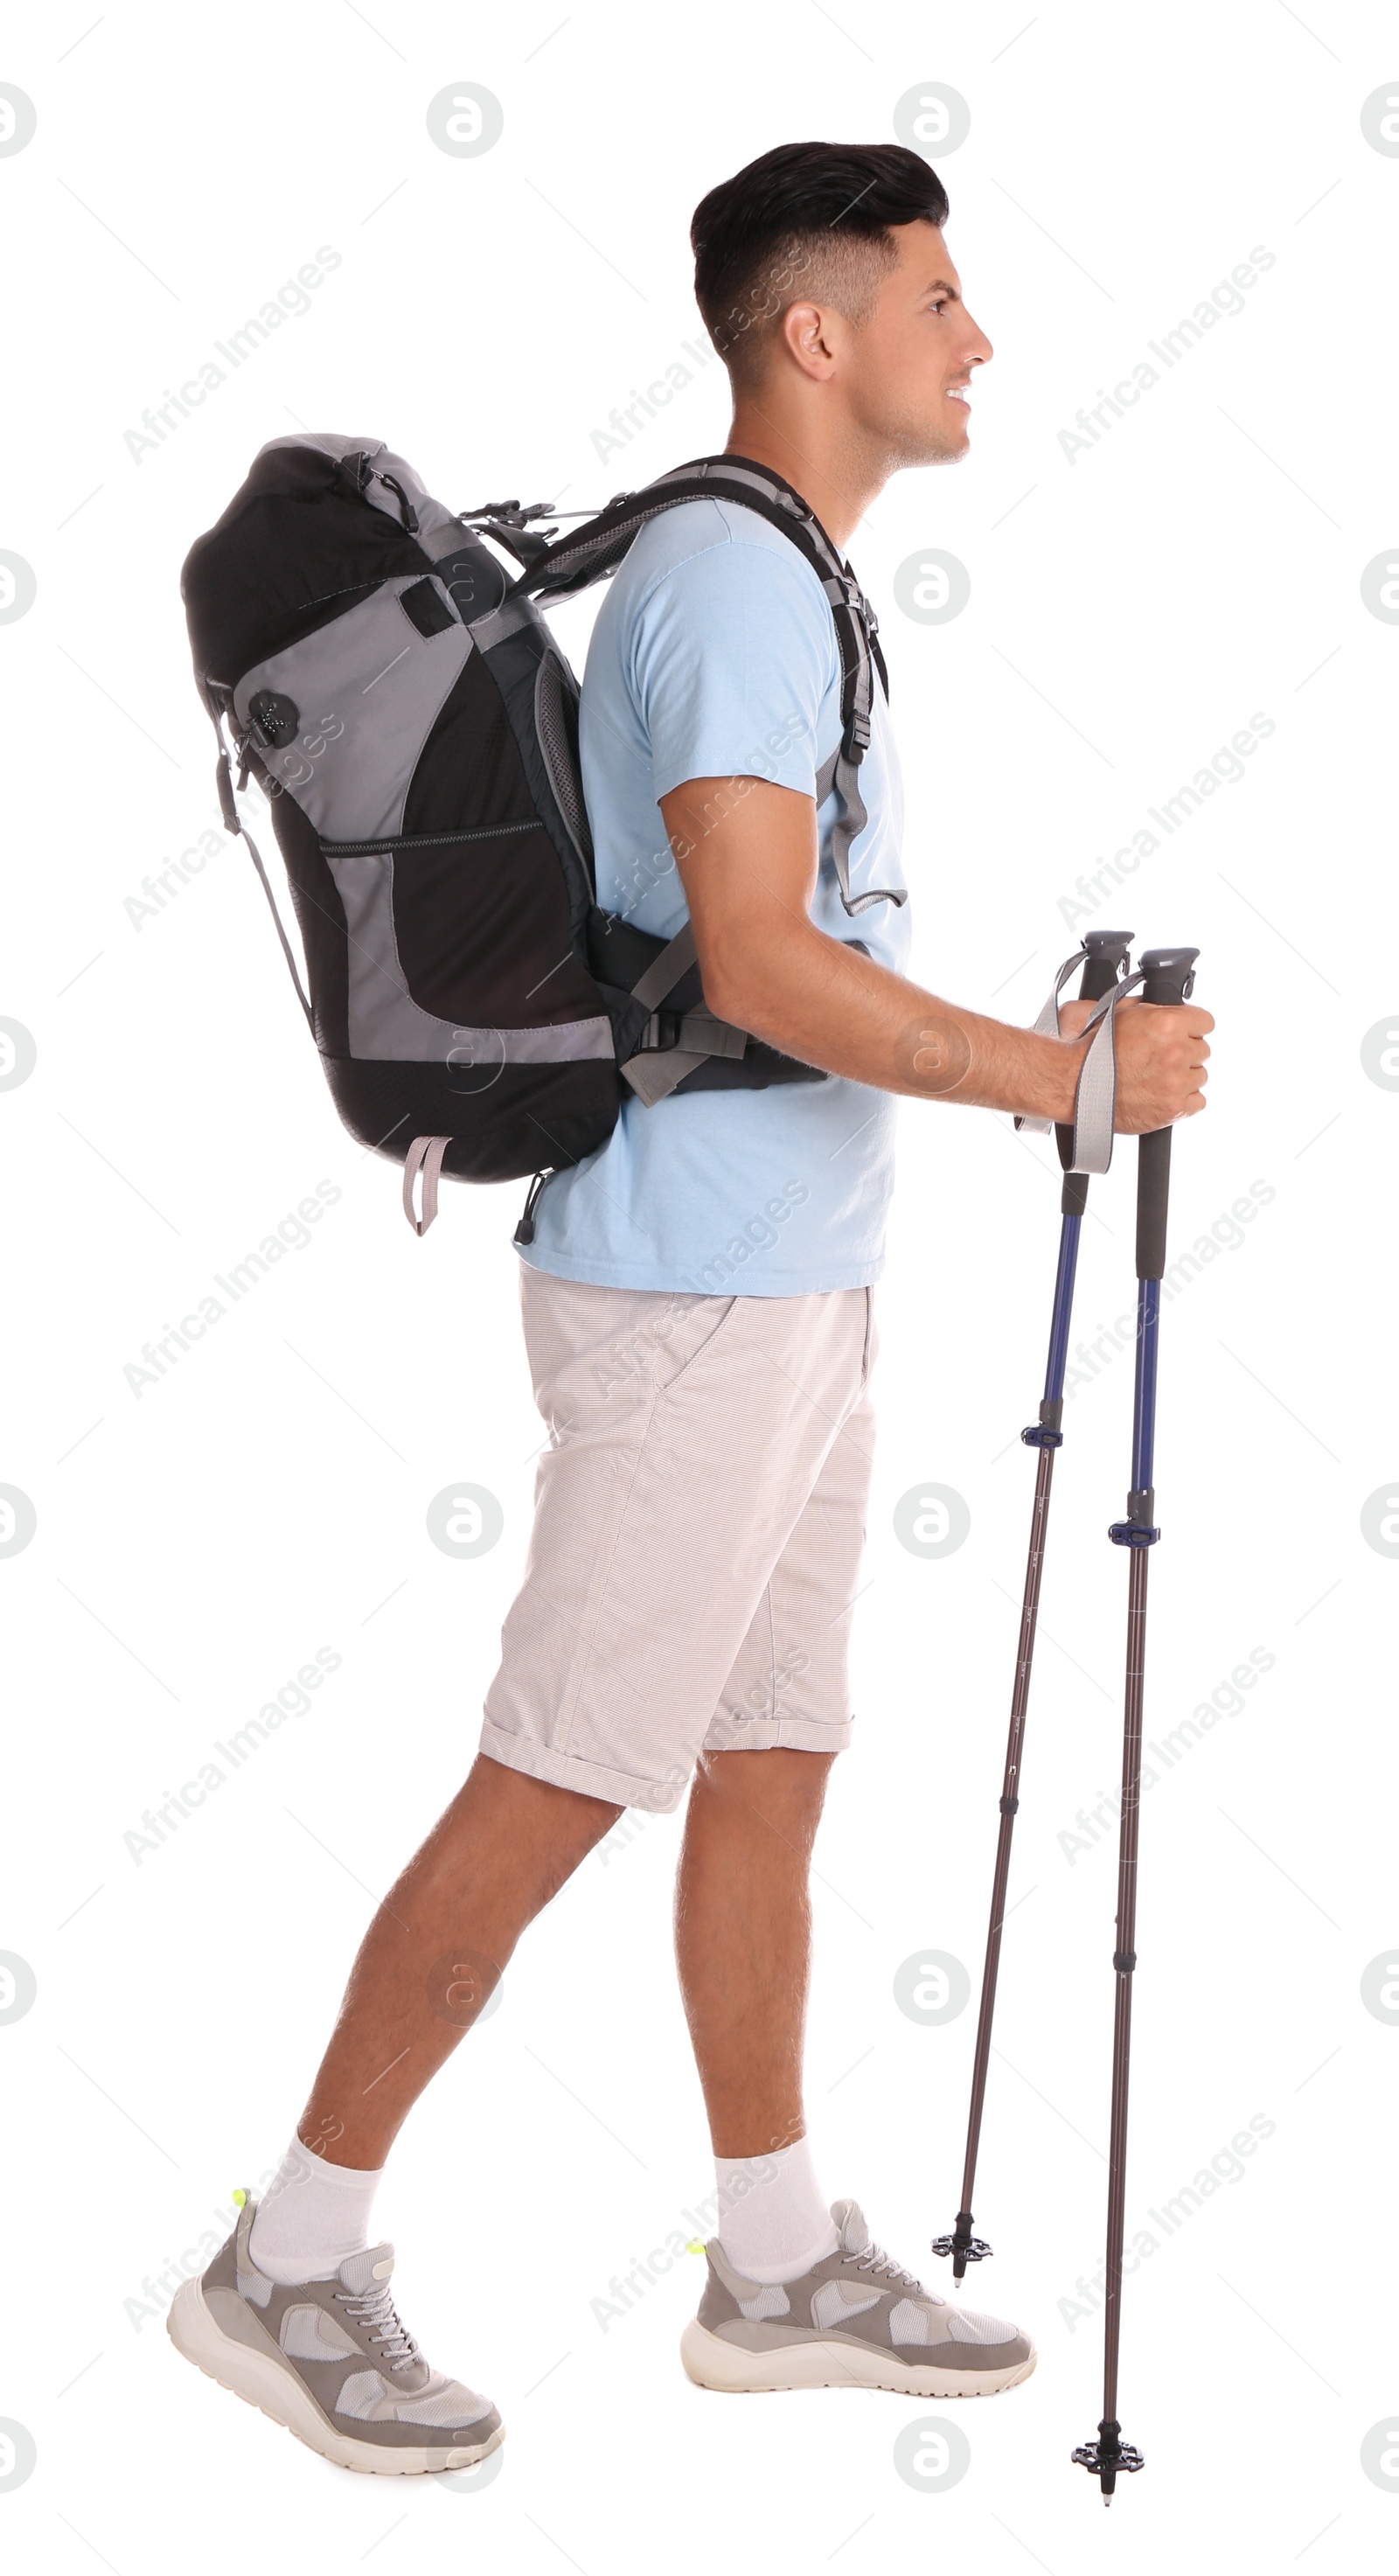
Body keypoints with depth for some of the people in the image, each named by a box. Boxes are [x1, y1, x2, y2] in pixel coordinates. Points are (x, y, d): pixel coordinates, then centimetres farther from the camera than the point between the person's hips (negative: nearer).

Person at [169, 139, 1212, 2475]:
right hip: (702, 1293, -10)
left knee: (769, 1770, 13)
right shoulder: (738, 579, -15)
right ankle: (289, 2261, 5)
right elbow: (758, 964, -24)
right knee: (555, 1788, -5)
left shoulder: (750, 574, 17)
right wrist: (1060, 1078, -17)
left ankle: (780, 2264, 23)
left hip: (782, 1283, 10)